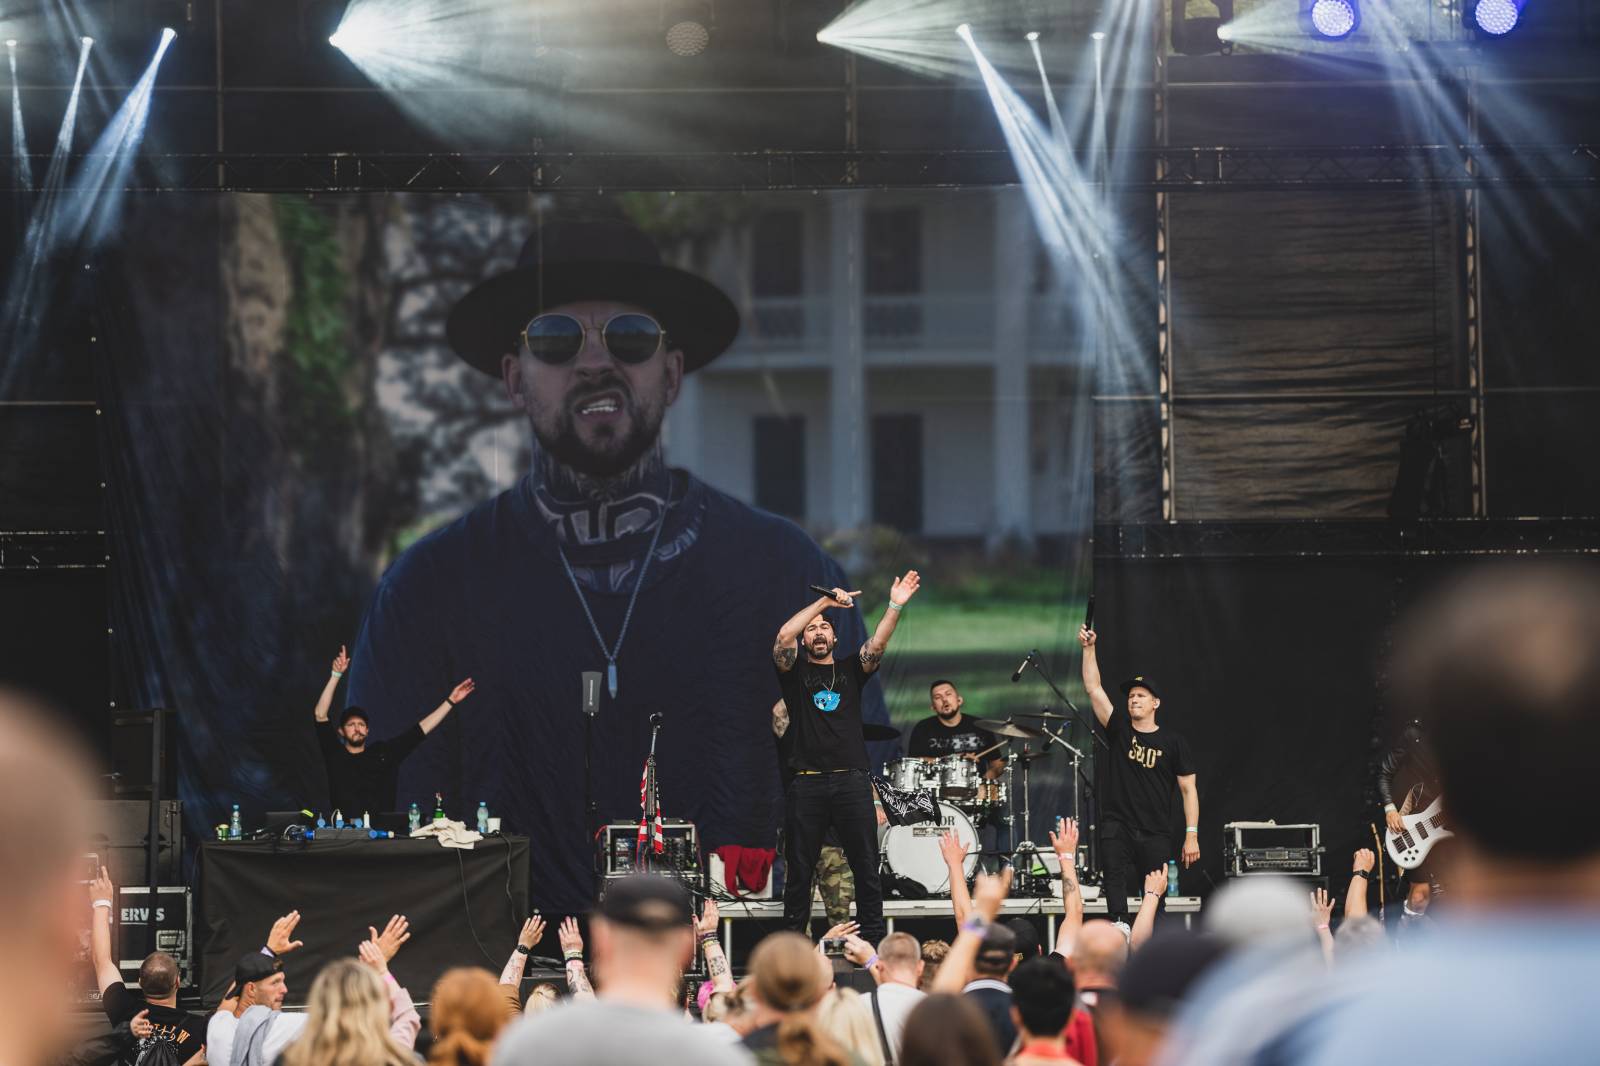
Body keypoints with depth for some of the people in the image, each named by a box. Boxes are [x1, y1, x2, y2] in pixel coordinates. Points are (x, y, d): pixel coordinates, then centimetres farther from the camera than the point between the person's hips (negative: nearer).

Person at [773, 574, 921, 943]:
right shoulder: (794, 672, 11)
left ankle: (874, 939, 1)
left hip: (852, 782, 1)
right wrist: (824, 601, -8)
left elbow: (878, 644, 0)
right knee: (799, 870, 1)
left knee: (866, 868, -1)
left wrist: (895, 606, -14)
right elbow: (784, 637, -6)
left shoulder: (851, 670, 16)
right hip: (807, 784, -1)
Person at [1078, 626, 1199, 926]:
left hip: (1156, 834, 0)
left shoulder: (1173, 743, 4)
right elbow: (1093, 688, 1)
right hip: (1118, 827, 0)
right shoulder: (1119, 729, 8)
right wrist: (1089, 649, -9)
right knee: (1115, 881, -21)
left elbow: (1189, 789, 3)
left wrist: (1192, 835, -4)